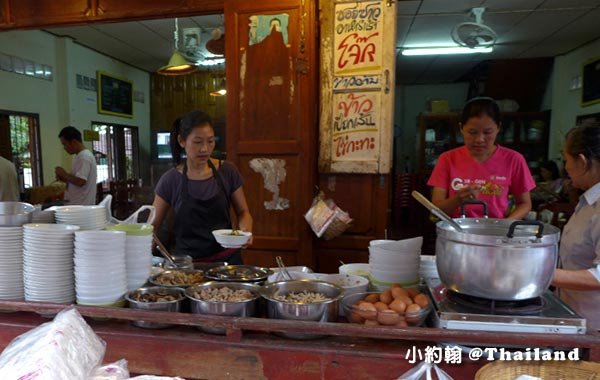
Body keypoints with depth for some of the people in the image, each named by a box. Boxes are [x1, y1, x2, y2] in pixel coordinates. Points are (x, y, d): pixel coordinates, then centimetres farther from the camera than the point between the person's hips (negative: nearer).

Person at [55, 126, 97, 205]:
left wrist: (64, 174, -10)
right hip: (78, 205, 10)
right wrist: (64, 178, 8)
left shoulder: (84, 157, -16)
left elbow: (80, 181, -25)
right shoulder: (82, 156, 16)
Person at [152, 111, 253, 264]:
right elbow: (152, 224, 3)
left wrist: (245, 229, -13)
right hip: (187, 261, 0)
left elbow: (243, 212, 7)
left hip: (227, 258, 0)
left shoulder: (228, 172, -2)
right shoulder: (171, 180, -4)